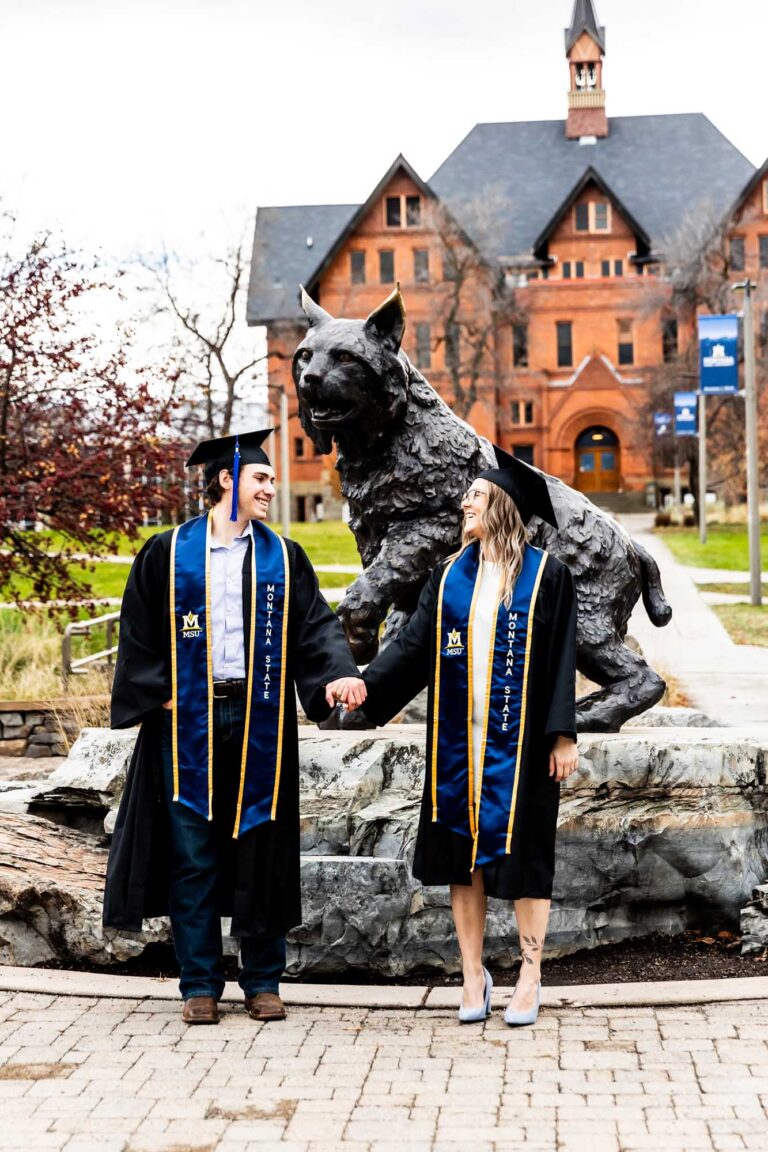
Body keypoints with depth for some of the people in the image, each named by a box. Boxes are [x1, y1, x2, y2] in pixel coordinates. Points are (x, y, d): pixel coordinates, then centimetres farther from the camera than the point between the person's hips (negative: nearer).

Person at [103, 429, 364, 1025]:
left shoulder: (283, 558, 9)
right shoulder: (168, 553, 5)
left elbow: (316, 624, 0)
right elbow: (139, 632, 6)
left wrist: (339, 673, -18)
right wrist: (160, 697, -5)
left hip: (259, 722, 1)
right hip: (189, 724, -1)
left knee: (261, 852, 4)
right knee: (193, 856, 2)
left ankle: (263, 982, 15)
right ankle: (201, 985, 12)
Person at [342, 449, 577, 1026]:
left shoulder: (546, 575, -2)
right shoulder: (451, 575, 10)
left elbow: (561, 657, -4)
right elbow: (414, 644, 2)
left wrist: (563, 734, -10)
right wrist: (366, 685, -12)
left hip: (518, 739, -4)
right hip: (459, 739, 4)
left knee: (522, 849, -1)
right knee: (464, 851, 6)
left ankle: (530, 977, 10)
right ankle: (474, 975, 15)